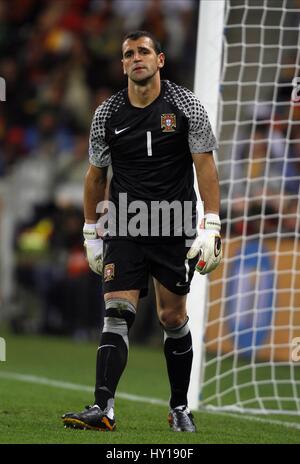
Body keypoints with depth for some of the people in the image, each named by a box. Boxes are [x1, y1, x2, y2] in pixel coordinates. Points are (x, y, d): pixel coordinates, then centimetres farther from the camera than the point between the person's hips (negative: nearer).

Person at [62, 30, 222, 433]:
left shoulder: (185, 105, -2)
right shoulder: (107, 113, 5)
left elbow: (205, 166, -3)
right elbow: (96, 175, 14)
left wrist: (211, 226, -11)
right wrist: (91, 234, 13)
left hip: (175, 229, -1)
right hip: (123, 228, 1)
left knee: (173, 317, 5)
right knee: (118, 313, -11)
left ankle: (180, 408, 20)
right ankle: (103, 409, -20)